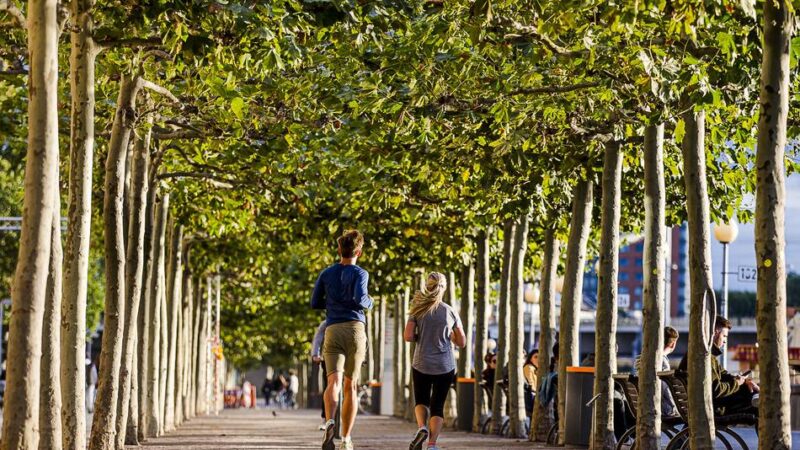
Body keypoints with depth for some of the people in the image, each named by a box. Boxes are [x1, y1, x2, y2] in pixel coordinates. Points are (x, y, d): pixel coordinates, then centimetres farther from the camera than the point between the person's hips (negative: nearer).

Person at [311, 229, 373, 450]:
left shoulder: (326, 274, 14)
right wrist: (369, 302, 9)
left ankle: (330, 421, -42)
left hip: (332, 330, 2)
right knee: (350, 385, 8)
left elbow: (314, 303, 17)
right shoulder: (359, 273, 3)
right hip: (355, 329, -2)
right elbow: (359, 299, -13)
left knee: (334, 382, -13)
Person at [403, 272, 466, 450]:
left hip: (422, 364, 0)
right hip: (445, 366, 0)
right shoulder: (451, 312, 0)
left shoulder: (418, 310, -2)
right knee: (437, 406, 7)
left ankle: (422, 427, -10)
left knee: (421, 401, 18)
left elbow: (407, 336, -10)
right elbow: (462, 342, 3)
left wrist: (422, 337, 9)